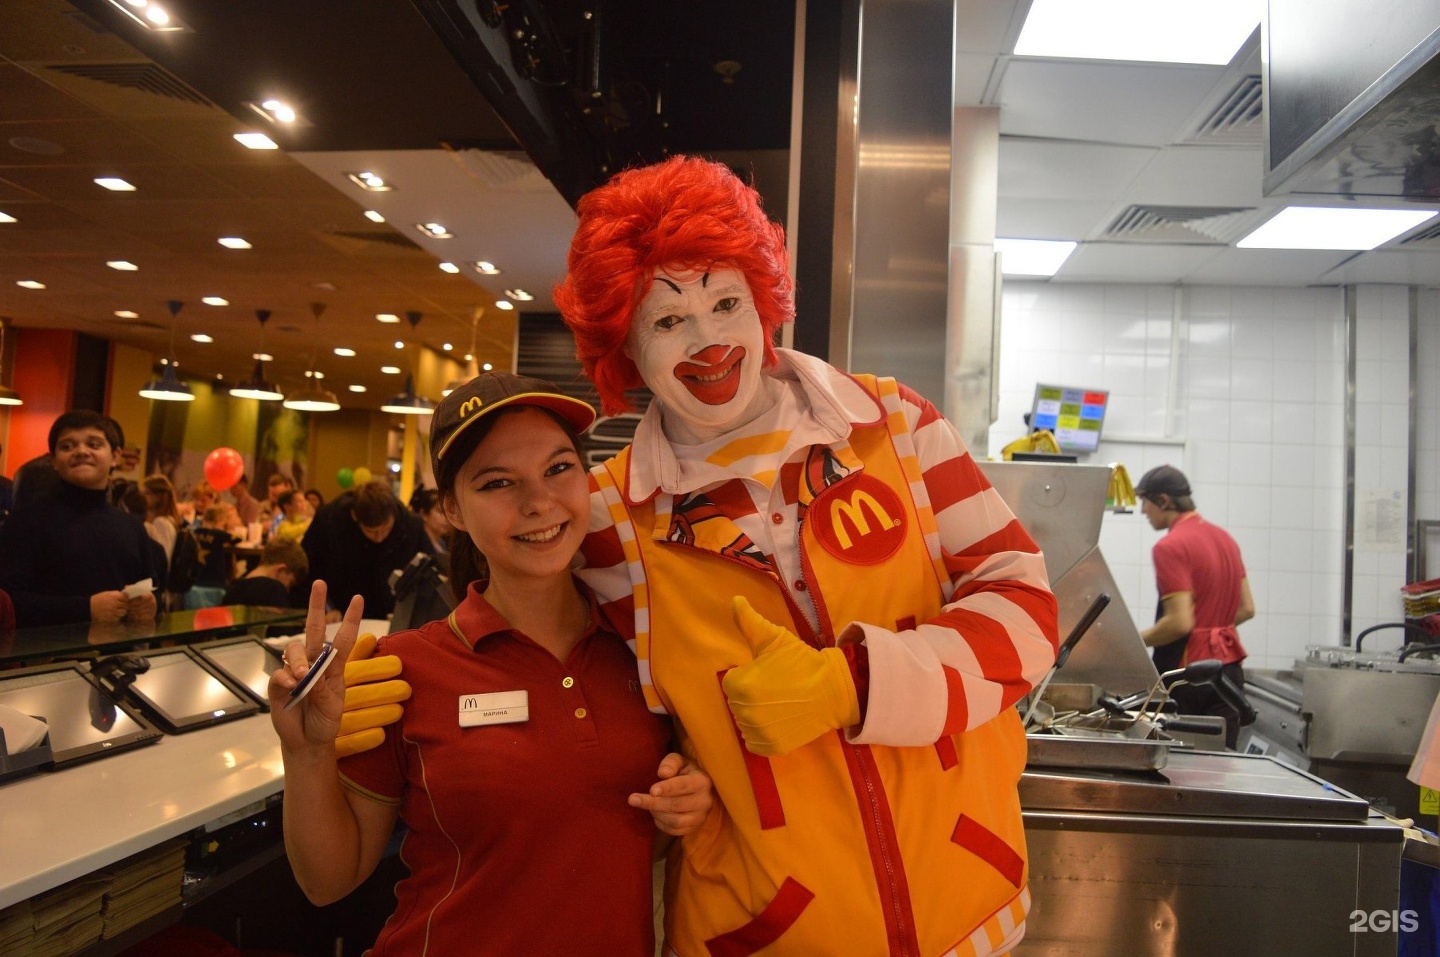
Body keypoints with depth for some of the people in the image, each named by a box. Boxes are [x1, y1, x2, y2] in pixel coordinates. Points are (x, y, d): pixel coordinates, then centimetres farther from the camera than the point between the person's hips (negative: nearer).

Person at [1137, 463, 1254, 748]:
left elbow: (1180, 623, -20)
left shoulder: (1170, 547, -15)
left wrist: (1133, 641, -8)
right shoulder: (1224, 537, 11)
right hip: (1228, 668, 8)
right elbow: (1247, 609, 15)